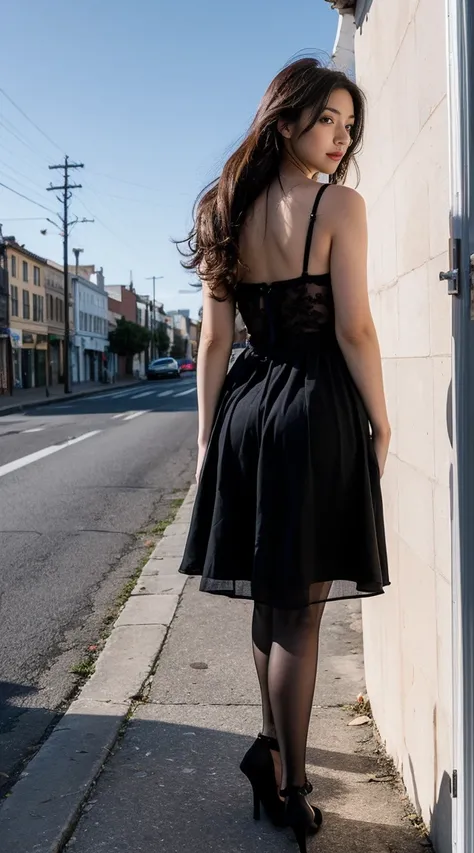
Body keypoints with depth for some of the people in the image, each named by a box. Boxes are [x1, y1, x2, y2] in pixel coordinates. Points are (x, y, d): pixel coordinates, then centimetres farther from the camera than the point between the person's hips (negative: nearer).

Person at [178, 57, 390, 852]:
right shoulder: (340, 205, -7)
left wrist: (207, 435, 10)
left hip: (246, 410, 6)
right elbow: (354, 327, -12)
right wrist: (380, 422, -2)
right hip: (318, 408, -5)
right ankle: (288, 786, 16)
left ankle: (274, 744, 34)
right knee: (300, 610, 4)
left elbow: (213, 339, 7)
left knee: (270, 599, 19)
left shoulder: (229, 212, 9)